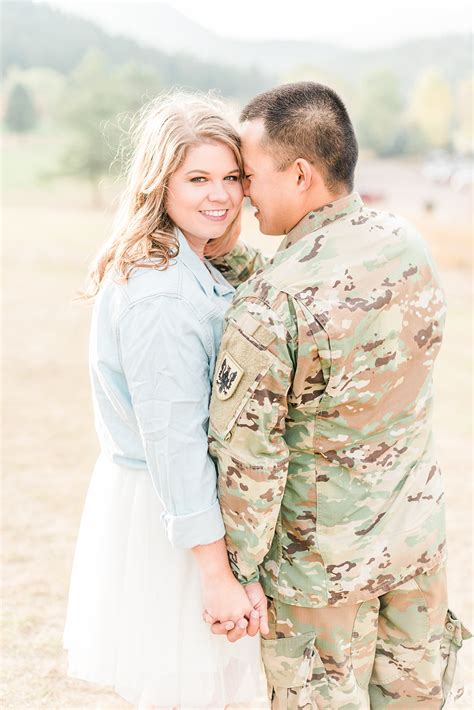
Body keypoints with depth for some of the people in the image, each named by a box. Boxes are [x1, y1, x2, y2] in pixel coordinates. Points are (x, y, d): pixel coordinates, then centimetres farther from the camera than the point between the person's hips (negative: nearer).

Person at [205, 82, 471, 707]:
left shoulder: (268, 305, -28)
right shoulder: (410, 246, -8)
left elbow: (248, 459, -21)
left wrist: (234, 574, -9)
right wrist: (222, 251, -1)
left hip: (322, 561, -6)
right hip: (420, 535, 6)